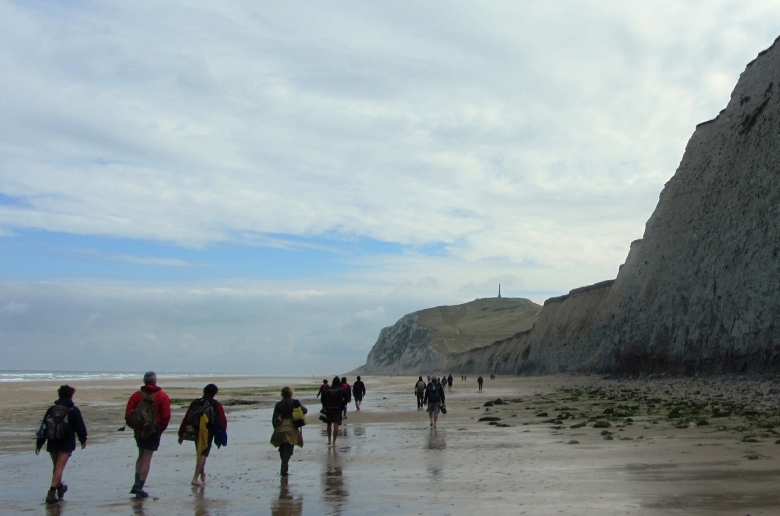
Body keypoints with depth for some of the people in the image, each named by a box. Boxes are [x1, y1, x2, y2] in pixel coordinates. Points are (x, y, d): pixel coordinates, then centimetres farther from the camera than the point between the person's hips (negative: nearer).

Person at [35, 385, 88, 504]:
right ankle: (52, 492, -16)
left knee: (56, 467, 20)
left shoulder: (51, 409, 7)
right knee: (59, 468, -7)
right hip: (66, 444, -4)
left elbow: (43, 427, 8)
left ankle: (59, 487, 37)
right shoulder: (74, 410, -4)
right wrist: (83, 440, 12)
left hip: (52, 444, 4)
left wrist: (39, 444, 12)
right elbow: (80, 427, -2)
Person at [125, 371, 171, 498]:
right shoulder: (162, 396, -4)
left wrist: (133, 426, 9)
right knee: (147, 459, 0)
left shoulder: (137, 395, 3)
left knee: (141, 455, 21)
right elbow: (166, 416, -10)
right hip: (154, 431, -3)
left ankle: (137, 484, 13)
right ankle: (140, 487, -4)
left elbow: (128, 414, -3)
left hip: (139, 430, 3)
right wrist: (161, 428, 3)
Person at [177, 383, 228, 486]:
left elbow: (186, 419, 6)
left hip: (195, 432, 5)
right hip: (208, 433, -5)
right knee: (203, 455, -3)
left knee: (200, 453, 23)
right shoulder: (216, 405, -5)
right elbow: (222, 421, -8)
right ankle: (195, 478, -16)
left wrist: (181, 434, 11)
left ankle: (202, 474, 41)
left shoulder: (195, 403, 6)